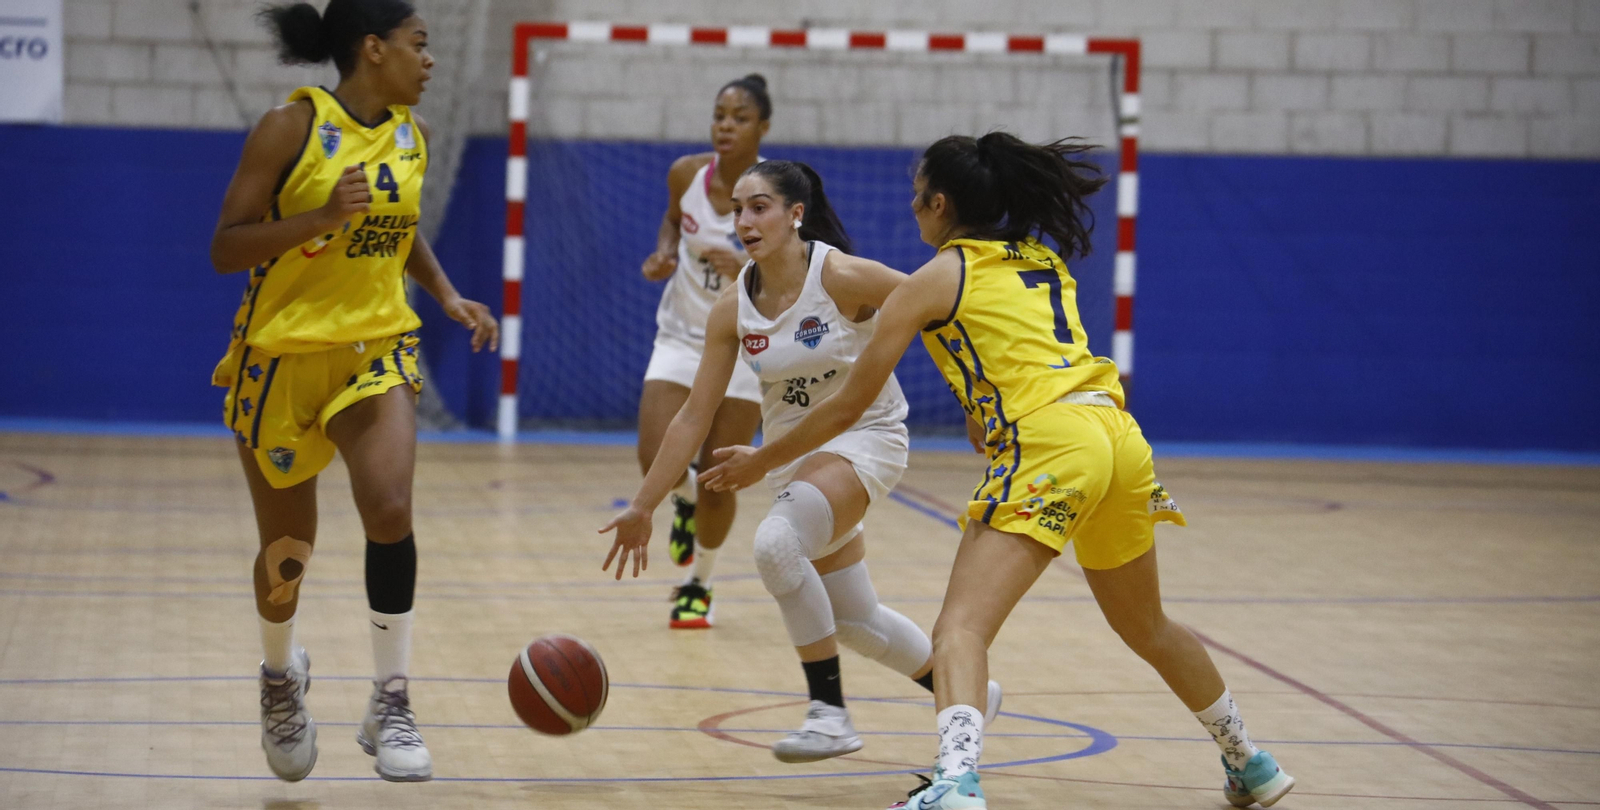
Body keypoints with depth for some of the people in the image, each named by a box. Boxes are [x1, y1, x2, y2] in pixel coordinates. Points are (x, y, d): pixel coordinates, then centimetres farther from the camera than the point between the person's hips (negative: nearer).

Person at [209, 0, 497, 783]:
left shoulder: (411, 133, 3)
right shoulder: (291, 128, -13)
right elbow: (226, 249, -14)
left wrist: (448, 295, 8)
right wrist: (322, 216, -27)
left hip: (376, 348, 3)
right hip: (283, 352, -3)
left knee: (390, 511, -21)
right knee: (288, 547, 9)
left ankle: (390, 705, -11)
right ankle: (280, 674, 40)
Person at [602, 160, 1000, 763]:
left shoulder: (843, 278, -21)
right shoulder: (733, 309, -7)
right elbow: (694, 417, -2)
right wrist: (642, 507, -3)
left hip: (865, 437, -6)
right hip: (793, 452, 6)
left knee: (776, 543, -32)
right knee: (855, 622, 15)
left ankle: (830, 713, -20)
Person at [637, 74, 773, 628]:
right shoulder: (686, 174, -8)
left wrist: (746, 270, -32)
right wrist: (664, 254, -5)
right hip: (681, 337, 2)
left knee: (718, 483, -1)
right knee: (658, 463, -14)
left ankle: (699, 586, 24)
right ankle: (684, 500, 24)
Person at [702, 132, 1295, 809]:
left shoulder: (933, 281, 7)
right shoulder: (1046, 262, 23)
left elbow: (848, 406, 10)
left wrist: (760, 461, 21)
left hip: (1050, 446, -7)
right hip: (1119, 433, 7)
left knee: (961, 629, -17)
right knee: (1147, 628, 27)